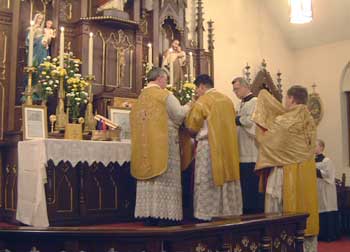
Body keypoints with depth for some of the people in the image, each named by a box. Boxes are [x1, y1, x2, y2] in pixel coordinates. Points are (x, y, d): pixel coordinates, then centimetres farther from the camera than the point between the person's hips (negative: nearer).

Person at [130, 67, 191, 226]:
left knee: (149, 179, 8)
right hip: (164, 142, -6)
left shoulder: (141, 97, 13)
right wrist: (187, 107, 9)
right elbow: (179, 114, -12)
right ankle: (164, 215, -1)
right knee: (164, 179, -2)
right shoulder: (164, 95, -8)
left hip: (145, 144, 7)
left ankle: (149, 215, 9)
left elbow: (136, 120, 16)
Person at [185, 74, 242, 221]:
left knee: (208, 183, 0)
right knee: (227, 178, 11)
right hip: (228, 146, 6)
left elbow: (192, 127, -6)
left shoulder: (202, 101, -8)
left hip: (209, 147, -6)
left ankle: (208, 214, 3)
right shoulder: (227, 100, 11)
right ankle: (228, 211, 17)